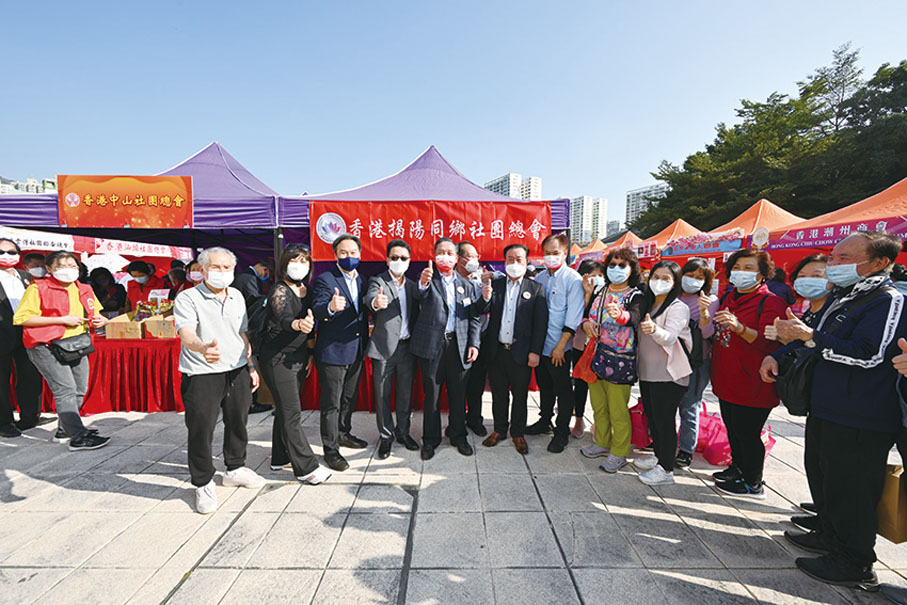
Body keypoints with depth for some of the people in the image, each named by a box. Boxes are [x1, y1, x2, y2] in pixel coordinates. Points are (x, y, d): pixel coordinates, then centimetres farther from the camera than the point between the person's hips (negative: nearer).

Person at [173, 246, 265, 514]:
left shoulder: (237, 296, 10)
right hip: (202, 375, -5)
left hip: (238, 371, 5)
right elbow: (186, 334, -24)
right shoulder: (188, 298, -9)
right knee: (201, 430, 2)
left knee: (238, 422, 15)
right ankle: (203, 484, 22)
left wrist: (251, 366, 15)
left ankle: (236, 469, 36)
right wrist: (203, 348, -46)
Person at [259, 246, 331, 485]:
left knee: (285, 410, 17)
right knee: (291, 414, -4)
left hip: (298, 358, 8)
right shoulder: (279, 291, -14)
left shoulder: (306, 291, 8)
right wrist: (299, 324, -54)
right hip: (277, 359, -8)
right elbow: (284, 319, -32)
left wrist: (309, 352, 12)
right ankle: (306, 467, 3)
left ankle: (280, 458, 31)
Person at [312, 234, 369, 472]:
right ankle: (330, 449, 17)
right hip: (333, 352, -7)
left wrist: (365, 343, 6)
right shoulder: (325, 279, -12)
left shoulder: (361, 279, 10)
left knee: (350, 398, 21)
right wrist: (330, 307, -45)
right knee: (331, 403, 4)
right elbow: (316, 309, -25)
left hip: (356, 351, 7)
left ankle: (343, 434, 40)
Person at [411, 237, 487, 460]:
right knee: (431, 394, 7)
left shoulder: (467, 285, 12)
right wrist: (423, 283, -42)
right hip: (432, 344, -2)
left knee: (458, 394, 11)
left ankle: (458, 436, 30)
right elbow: (421, 298, -20)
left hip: (458, 345, 3)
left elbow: (474, 317, 10)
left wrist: (473, 344, -1)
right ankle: (430, 439, 23)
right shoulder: (428, 279, 2)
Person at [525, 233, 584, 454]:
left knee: (563, 390, 7)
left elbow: (573, 317, -13)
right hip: (539, 344, 6)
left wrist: (560, 346, -16)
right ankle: (545, 421, 37)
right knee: (544, 386, 19)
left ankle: (562, 432, 22)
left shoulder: (574, 279, -9)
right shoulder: (540, 278, 8)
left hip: (559, 347, -5)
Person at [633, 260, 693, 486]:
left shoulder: (678, 307, -11)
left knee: (664, 420, -1)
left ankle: (666, 470, 10)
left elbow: (669, 338, -28)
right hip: (647, 373, 8)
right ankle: (659, 456, 35)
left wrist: (654, 329, -48)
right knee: (652, 417, 18)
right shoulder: (648, 305, 12)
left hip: (668, 375, -8)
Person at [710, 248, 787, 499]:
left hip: (750, 383, -8)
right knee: (732, 428, 21)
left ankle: (753, 484, 21)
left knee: (747, 433, 3)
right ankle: (737, 467, 39)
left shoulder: (770, 302, -11)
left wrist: (739, 327, -38)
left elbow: (769, 343, -24)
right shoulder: (728, 298, 13)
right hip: (726, 380, 8)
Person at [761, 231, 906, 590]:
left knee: (849, 491, 2)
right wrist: (777, 355, 10)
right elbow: (817, 340, 24)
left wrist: (808, 335, -27)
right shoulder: (841, 296, 13)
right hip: (825, 409, 9)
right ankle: (830, 537, 40)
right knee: (821, 476, 22)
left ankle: (855, 566, 20)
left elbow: (868, 355, -25)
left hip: (860, 421, -9)